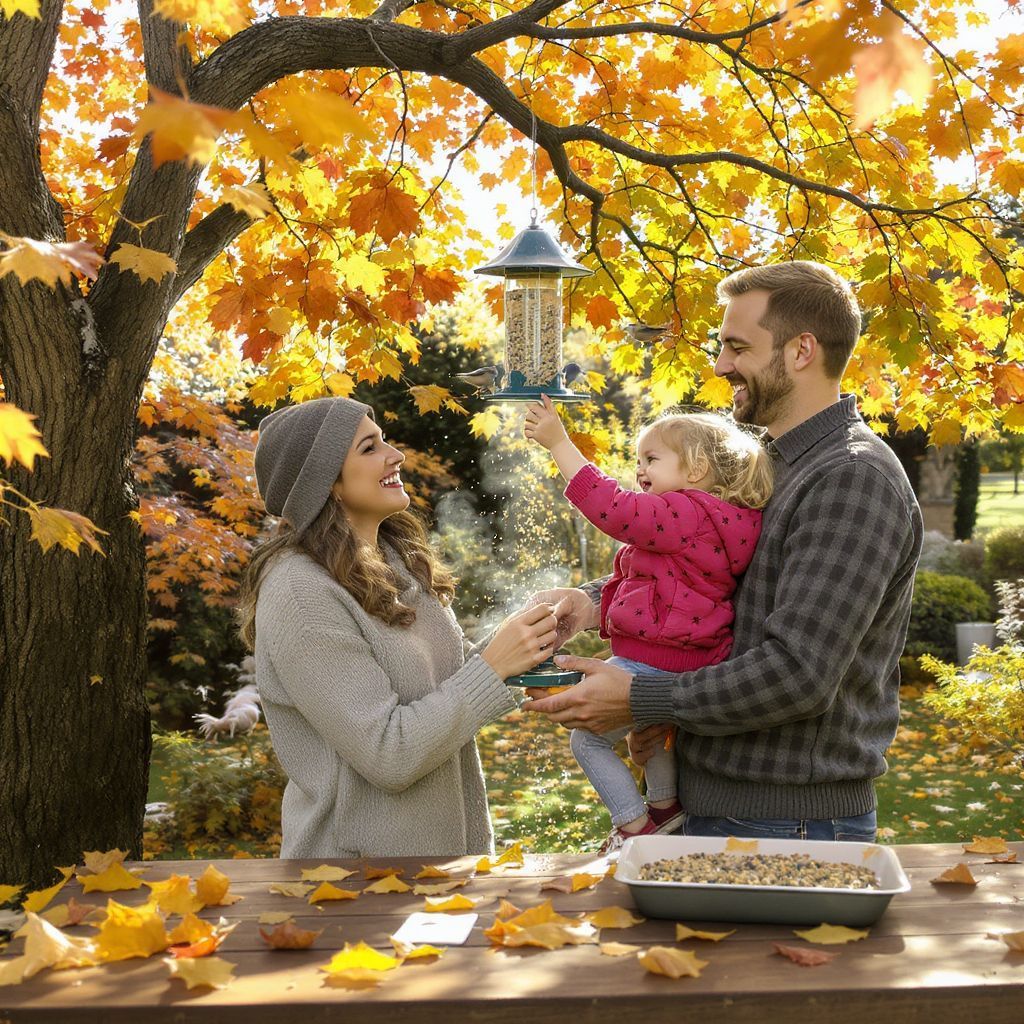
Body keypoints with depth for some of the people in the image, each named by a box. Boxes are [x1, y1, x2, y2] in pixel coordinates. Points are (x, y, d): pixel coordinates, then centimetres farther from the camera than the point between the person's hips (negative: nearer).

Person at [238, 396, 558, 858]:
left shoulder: (394, 559, 3)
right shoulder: (299, 595, -22)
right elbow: (387, 755, -24)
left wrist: (509, 648, -4)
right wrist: (493, 667, -21)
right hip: (363, 853, -8)